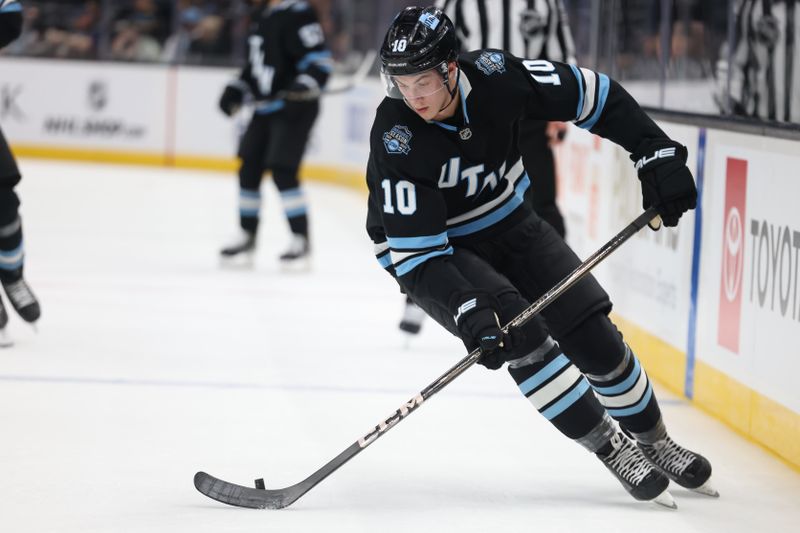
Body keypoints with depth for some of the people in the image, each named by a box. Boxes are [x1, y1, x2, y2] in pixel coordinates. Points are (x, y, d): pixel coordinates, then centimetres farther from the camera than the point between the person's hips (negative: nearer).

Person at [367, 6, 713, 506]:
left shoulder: (495, 76, -23)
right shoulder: (397, 139, -31)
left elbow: (596, 96, -10)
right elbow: (415, 250, -30)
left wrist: (659, 155, -16)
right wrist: (468, 310, -42)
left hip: (508, 222, 4)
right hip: (435, 251, -3)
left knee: (593, 332, -3)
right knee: (518, 333, -25)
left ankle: (655, 443, 20)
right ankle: (613, 448, -11)